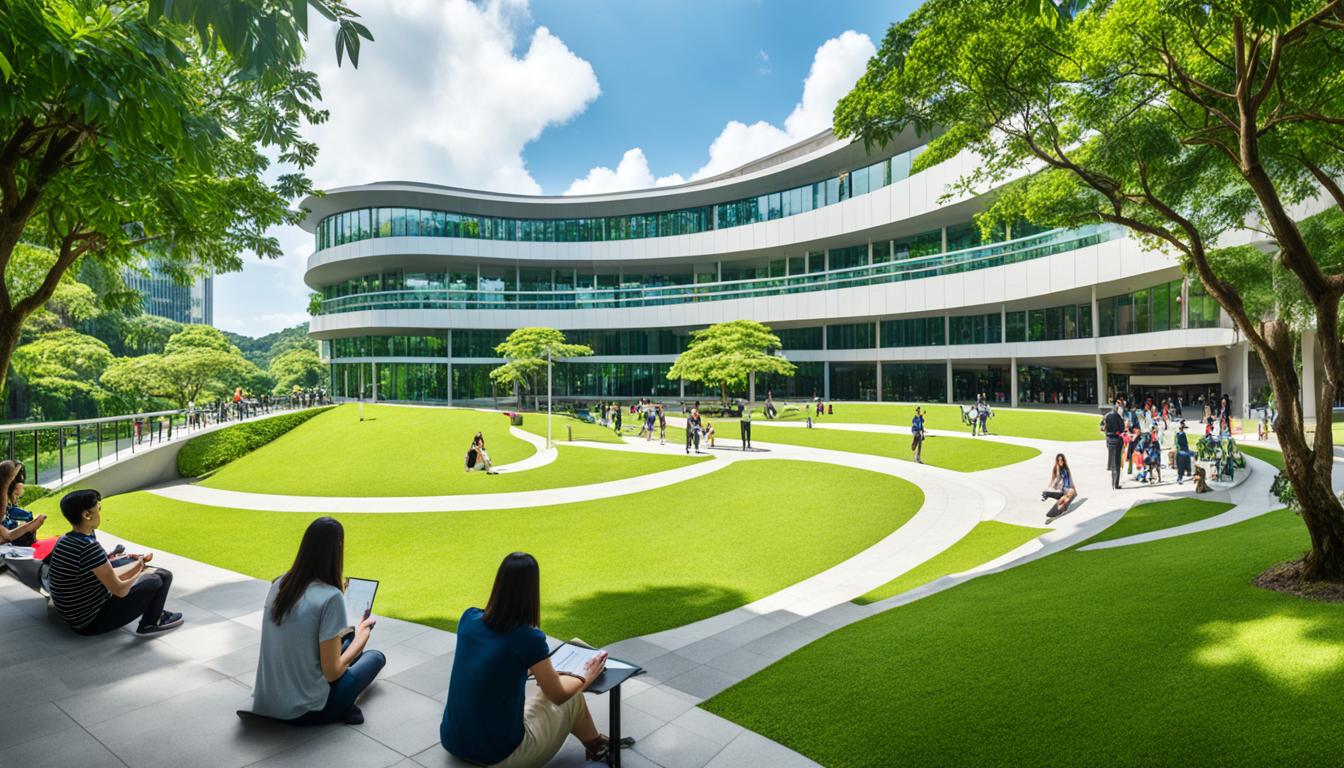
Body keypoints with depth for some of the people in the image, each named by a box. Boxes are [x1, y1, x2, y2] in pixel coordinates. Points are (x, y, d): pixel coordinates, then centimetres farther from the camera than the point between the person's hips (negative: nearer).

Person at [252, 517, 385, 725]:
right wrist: (361, 636, 0)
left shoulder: (279, 585, -2)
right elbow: (332, 673, -17)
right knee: (376, 657, 17)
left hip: (265, 702, 6)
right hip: (303, 711, -6)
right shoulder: (330, 597, -24)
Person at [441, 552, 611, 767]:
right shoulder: (528, 638, -21)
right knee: (573, 696, 16)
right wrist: (586, 678, 13)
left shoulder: (468, 618, -6)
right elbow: (558, 696, -3)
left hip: (452, 742, 6)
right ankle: (596, 747, 41)